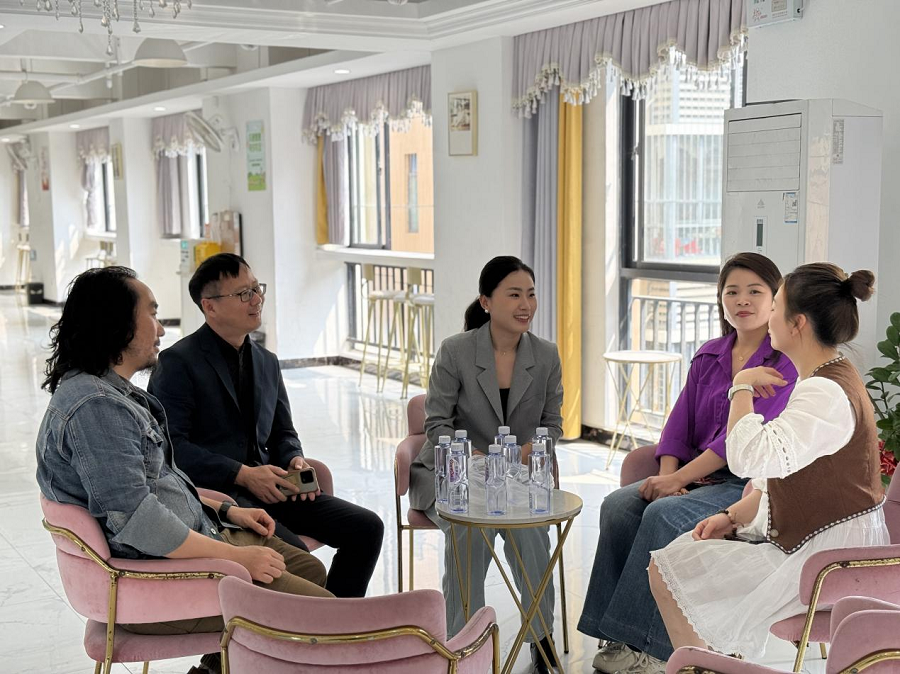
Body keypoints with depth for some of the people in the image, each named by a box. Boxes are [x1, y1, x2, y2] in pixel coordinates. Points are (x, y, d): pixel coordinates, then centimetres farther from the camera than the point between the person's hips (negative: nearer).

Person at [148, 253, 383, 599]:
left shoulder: (266, 362, 17)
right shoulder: (178, 362, -6)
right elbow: (171, 445, -13)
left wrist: (295, 461, -1)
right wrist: (242, 474, -18)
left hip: (264, 484, 7)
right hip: (212, 492, -7)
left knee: (366, 527, -8)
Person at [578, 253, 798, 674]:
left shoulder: (786, 363, -8)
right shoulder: (708, 357, 14)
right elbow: (679, 425, 11)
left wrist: (678, 480, -19)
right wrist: (667, 476, -8)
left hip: (752, 484, -7)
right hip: (698, 476, 7)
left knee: (664, 515, -30)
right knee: (618, 506, -18)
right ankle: (619, 636, -18)